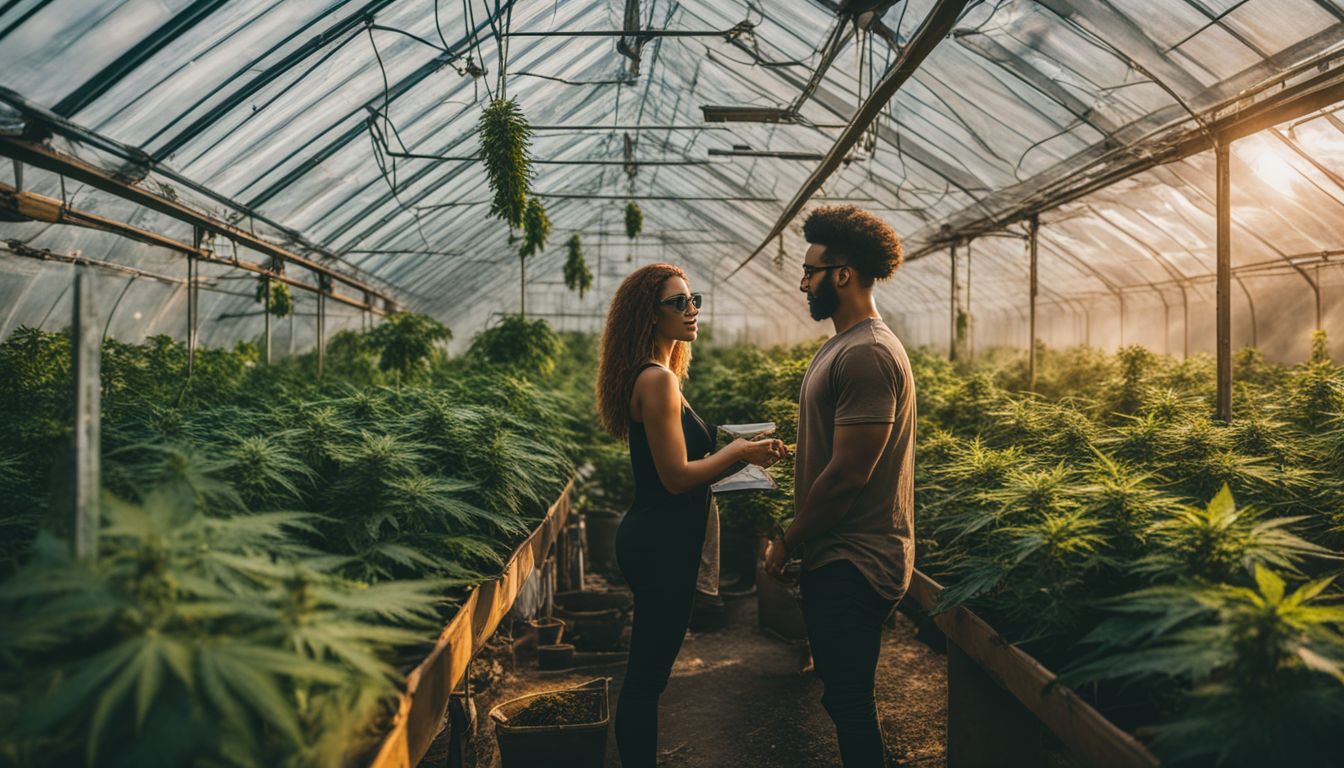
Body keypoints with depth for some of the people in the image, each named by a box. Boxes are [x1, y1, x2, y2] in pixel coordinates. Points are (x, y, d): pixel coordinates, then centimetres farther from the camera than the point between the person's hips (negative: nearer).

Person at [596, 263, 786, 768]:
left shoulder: (653, 376, 12)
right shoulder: (657, 379, -19)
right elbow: (677, 476, -21)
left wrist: (739, 455, 11)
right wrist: (739, 451, -11)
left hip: (657, 541, 10)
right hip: (660, 544, -10)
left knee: (648, 672, 19)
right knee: (647, 675, 3)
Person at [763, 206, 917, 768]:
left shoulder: (866, 355, -20)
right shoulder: (842, 346, 13)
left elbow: (847, 475, -23)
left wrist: (787, 544, -12)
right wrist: (797, 541, 12)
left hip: (853, 565, -10)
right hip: (834, 558, 10)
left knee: (848, 701, 2)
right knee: (842, 694, 20)